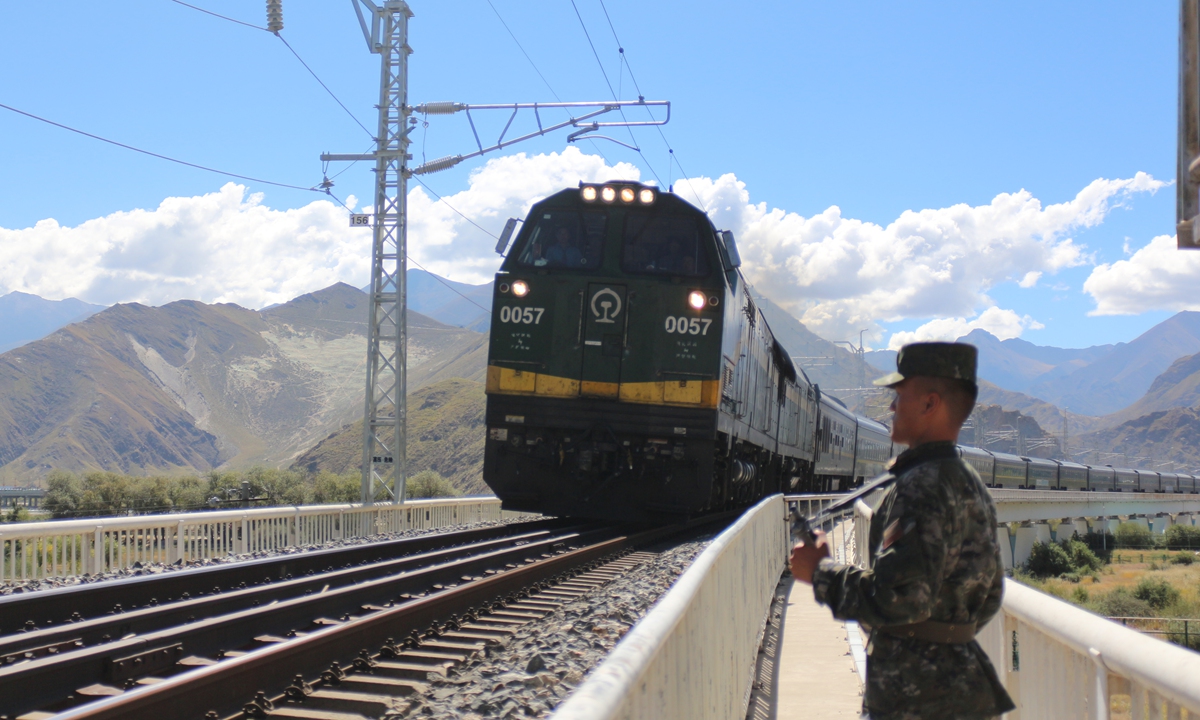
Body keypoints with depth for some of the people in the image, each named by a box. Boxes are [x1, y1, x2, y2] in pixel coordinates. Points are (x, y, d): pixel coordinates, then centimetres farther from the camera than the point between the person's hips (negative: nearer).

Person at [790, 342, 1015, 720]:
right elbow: (989, 597, 19)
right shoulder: (971, 484, 13)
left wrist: (819, 572, -15)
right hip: (962, 685, 10)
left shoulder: (922, 487, -19)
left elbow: (899, 597, -27)